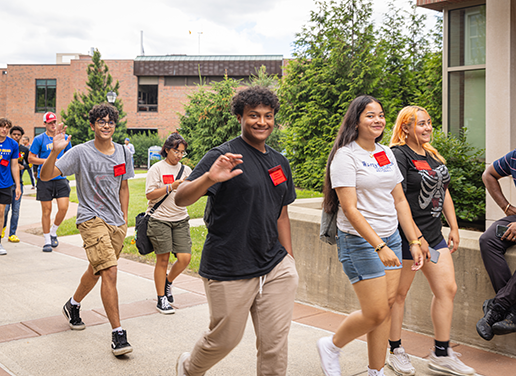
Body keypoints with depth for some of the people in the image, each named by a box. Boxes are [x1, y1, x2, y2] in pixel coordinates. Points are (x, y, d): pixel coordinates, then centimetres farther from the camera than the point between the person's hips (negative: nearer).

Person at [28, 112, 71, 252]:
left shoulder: (64, 138, 9)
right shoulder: (39, 139, -1)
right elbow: (31, 158, -1)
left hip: (61, 178, 3)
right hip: (45, 179, -2)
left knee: (63, 208, -7)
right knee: (46, 210, 1)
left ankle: (53, 232, 20)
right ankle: (47, 241, 13)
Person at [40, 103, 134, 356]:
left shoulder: (122, 152, 8)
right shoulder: (80, 153, -9)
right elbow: (46, 176, -15)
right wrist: (55, 151, -31)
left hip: (116, 223, 6)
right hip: (92, 219, -6)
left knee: (96, 271, 19)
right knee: (109, 272, -18)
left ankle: (73, 305, 47)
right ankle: (118, 333, -12)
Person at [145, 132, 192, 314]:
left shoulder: (185, 169, 10)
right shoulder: (157, 168, -3)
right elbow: (149, 194, -10)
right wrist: (172, 186, -17)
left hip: (180, 219, 4)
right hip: (160, 219, -4)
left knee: (185, 258, -4)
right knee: (163, 259, 0)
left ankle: (168, 281, 26)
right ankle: (161, 299, 14)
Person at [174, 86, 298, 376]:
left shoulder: (280, 163, 12)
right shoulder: (224, 156, -10)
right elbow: (181, 199, -19)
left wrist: (289, 259, 16)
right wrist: (209, 178, -38)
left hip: (275, 268, 6)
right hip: (229, 271, -5)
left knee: (276, 343, 6)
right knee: (225, 339, 10)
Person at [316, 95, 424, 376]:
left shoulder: (386, 154, 11)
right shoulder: (346, 157, -11)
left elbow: (400, 200, 14)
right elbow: (350, 209, -18)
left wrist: (414, 241, 9)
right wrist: (379, 247, -23)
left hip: (391, 237, 7)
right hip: (360, 241, -7)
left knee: (387, 306, 8)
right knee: (376, 314, -5)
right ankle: (331, 346, 20)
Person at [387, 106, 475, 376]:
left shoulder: (433, 155, 15)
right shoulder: (398, 155, -12)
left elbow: (444, 192, 21)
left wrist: (454, 227, 16)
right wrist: (416, 237, -19)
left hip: (434, 236, 9)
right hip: (406, 236, -8)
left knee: (447, 289, 7)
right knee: (399, 293, 3)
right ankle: (395, 352, 19)